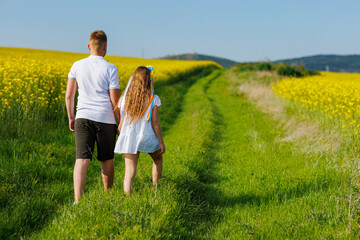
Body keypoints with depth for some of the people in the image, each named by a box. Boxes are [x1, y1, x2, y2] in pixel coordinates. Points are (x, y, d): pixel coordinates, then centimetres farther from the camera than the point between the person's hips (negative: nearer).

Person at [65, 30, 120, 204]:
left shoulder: (77, 66, 4)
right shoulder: (110, 69, -5)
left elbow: (69, 95, 5)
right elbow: (114, 101, -6)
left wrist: (70, 118, 17)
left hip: (83, 118, 2)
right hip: (105, 119, -1)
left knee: (82, 159, -5)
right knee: (107, 160, 14)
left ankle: (78, 200, -17)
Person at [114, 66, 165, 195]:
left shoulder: (124, 98, -4)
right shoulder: (153, 100, -11)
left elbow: (121, 122, -2)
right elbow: (155, 123, -10)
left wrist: (120, 136, 13)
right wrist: (161, 142, 0)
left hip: (129, 139, 1)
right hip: (148, 138, -1)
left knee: (129, 173, 3)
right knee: (158, 158, 29)